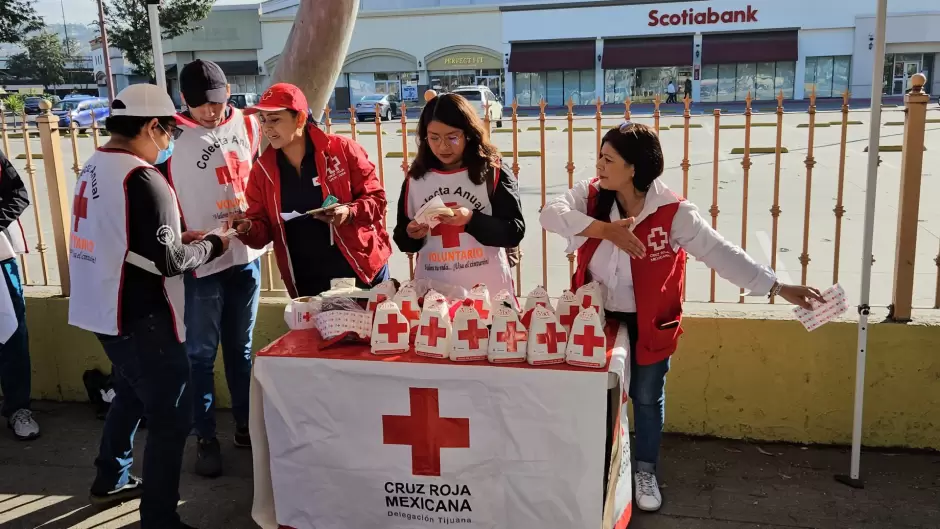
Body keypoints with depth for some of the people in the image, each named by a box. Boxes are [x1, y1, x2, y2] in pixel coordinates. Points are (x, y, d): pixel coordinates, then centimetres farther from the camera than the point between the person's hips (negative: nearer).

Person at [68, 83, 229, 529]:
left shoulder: (94, 168, 9)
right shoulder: (142, 178, -21)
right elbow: (169, 261, -22)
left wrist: (177, 238, 13)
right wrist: (212, 245, -6)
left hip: (102, 308, 10)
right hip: (138, 316, -10)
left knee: (132, 392, 28)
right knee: (171, 414, 0)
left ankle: (111, 481, 42)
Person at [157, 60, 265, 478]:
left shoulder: (248, 124, 5)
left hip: (246, 255, 4)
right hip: (200, 261, -4)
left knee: (241, 347, 15)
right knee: (201, 353, 5)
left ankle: (245, 425, 29)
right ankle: (205, 438, 18)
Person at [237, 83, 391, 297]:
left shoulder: (342, 150, -9)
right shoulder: (262, 169, 1)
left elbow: (376, 198, -5)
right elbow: (263, 226, 5)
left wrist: (350, 213, -23)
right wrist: (247, 228, -17)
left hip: (362, 267, -3)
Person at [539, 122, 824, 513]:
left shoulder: (672, 212, -21)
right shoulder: (591, 195, -12)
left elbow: (721, 252, -23)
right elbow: (551, 213, -26)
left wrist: (777, 287, -31)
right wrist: (604, 229, -36)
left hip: (647, 323, -2)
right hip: (598, 317, 2)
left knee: (647, 397, 14)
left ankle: (645, 471, 37)